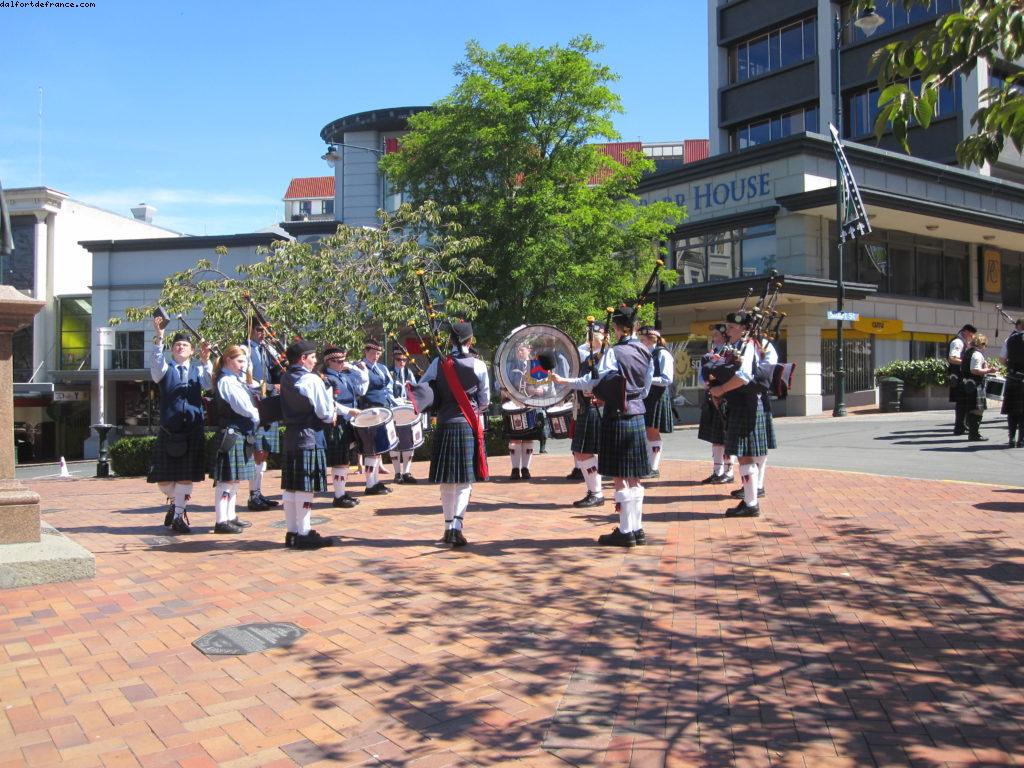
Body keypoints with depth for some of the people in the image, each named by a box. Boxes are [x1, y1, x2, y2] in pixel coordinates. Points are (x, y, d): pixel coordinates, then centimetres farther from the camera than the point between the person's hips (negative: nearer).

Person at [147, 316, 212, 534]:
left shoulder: (198, 369, 11)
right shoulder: (165, 369, 8)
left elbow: (210, 384, -9)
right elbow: (156, 364, -16)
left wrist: (206, 361, -24)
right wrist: (159, 338, -28)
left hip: (193, 428, 1)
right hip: (169, 428, 0)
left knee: (186, 475, 1)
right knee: (164, 478, 3)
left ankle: (178, 515, 12)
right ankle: (176, 501, 32)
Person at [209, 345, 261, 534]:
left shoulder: (235, 380, 15)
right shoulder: (226, 381, -14)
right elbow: (244, 407, -18)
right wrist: (258, 418, -2)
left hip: (240, 435, 10)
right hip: (231, 434, -10)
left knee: (235, 478, 15)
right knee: (226, 479, -6)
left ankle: (230, 517, 23)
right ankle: (221, 521, -3)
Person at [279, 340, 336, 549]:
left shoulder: (285, 379, 11)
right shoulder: (312, 380, -13)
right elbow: (326, 413, -14)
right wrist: (332, 415, 8)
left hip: (289, 438, 8)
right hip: (309, 438, -8)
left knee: (290, 487, 10)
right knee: (305, 488, -3)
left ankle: (292, 532, 18)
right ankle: (304, 534, 1)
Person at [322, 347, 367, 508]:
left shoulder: (346, 376, 13)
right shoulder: (326, 379, -12)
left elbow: (364, 379, 18)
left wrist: (351, 367, 7)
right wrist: (349, 411, -21)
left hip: (349, 424, 9)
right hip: (337, 426, -9)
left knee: (346, 460, 14)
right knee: (340, 462, -5)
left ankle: (343, 491, 23)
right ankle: (339, 496, 1)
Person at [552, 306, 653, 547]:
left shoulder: (614, 353, -12)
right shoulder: (645, 353, 8)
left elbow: (594, 381, -20)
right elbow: (645, 389, 14)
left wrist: (564, 381, -14)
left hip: (617, 419, -6)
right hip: (637, 418, 6)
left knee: (620, 478, 0)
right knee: (634, 478, 12)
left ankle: (626, 531, 4)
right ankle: (637, 529, 16)